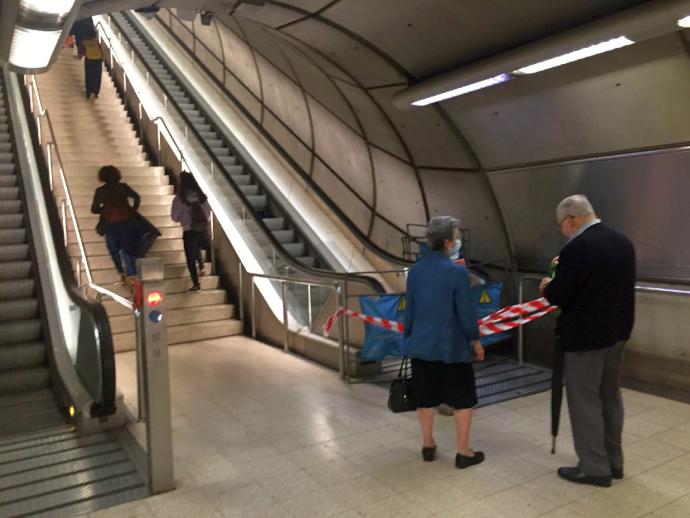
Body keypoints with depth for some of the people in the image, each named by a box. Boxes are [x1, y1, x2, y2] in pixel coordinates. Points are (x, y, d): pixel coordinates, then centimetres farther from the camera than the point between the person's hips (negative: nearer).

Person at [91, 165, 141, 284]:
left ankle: (121, 274, 11)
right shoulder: (123, 187, -1)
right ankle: (131, 275, -3)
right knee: (127, 249, 6)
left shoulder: (100, 191, -3)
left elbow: (94, 209, -2)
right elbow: (137, 197, -3)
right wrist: (133, 210, 10)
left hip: (110, 224, -1)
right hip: (126, 222, 1)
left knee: (114, 250, 15)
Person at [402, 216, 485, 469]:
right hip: (452, 346, -5)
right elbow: (466, 312, -13)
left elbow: (410, 309, 6)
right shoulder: (457, 271, -16)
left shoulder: (415, 270, 0)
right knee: (463, 399, 10)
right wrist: (475, 340, 1)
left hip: (422, 344, 5)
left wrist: (409, 337, 18)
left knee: (426, 397, 16)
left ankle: (428, 445, 27)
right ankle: (463, 452, 16)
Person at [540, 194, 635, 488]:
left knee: (584, 400, 4)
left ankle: (594, 468, 14)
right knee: (610, 396, 19)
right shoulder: (623, 243, 6)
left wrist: (547, 287, 3)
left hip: (586, 335, -9)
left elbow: (558, 297, -18)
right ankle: (613, 461, 31)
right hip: (617, 331, 9)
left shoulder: (577, 248, -21)